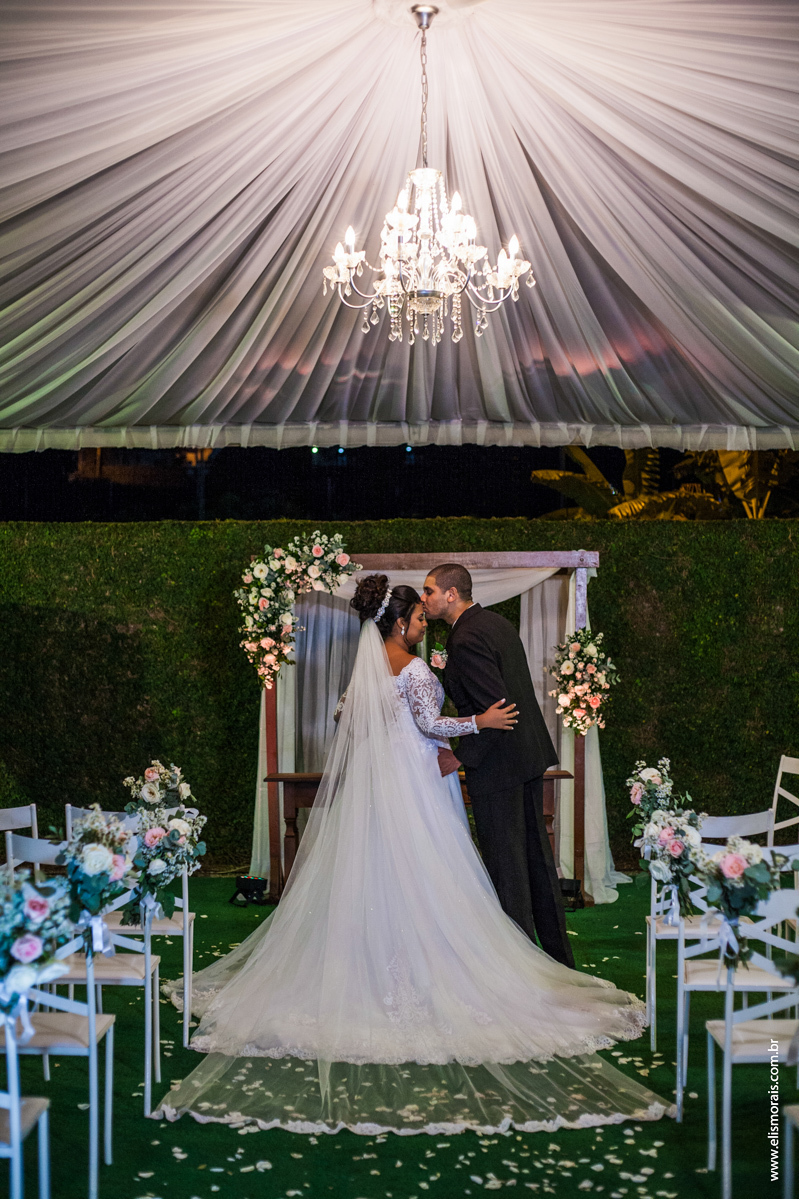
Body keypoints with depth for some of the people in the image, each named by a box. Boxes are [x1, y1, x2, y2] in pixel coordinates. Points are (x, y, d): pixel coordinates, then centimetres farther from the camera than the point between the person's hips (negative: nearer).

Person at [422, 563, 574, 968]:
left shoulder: (466, 640, -20)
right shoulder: (498, 622, 10)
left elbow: (497, 708, -25)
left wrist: (460, 757, -18)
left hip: (496, 764, -10)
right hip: (530, 753, 10)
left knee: (505, 862, 1)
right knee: (535, 853, 17)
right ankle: (558, 953, 28)